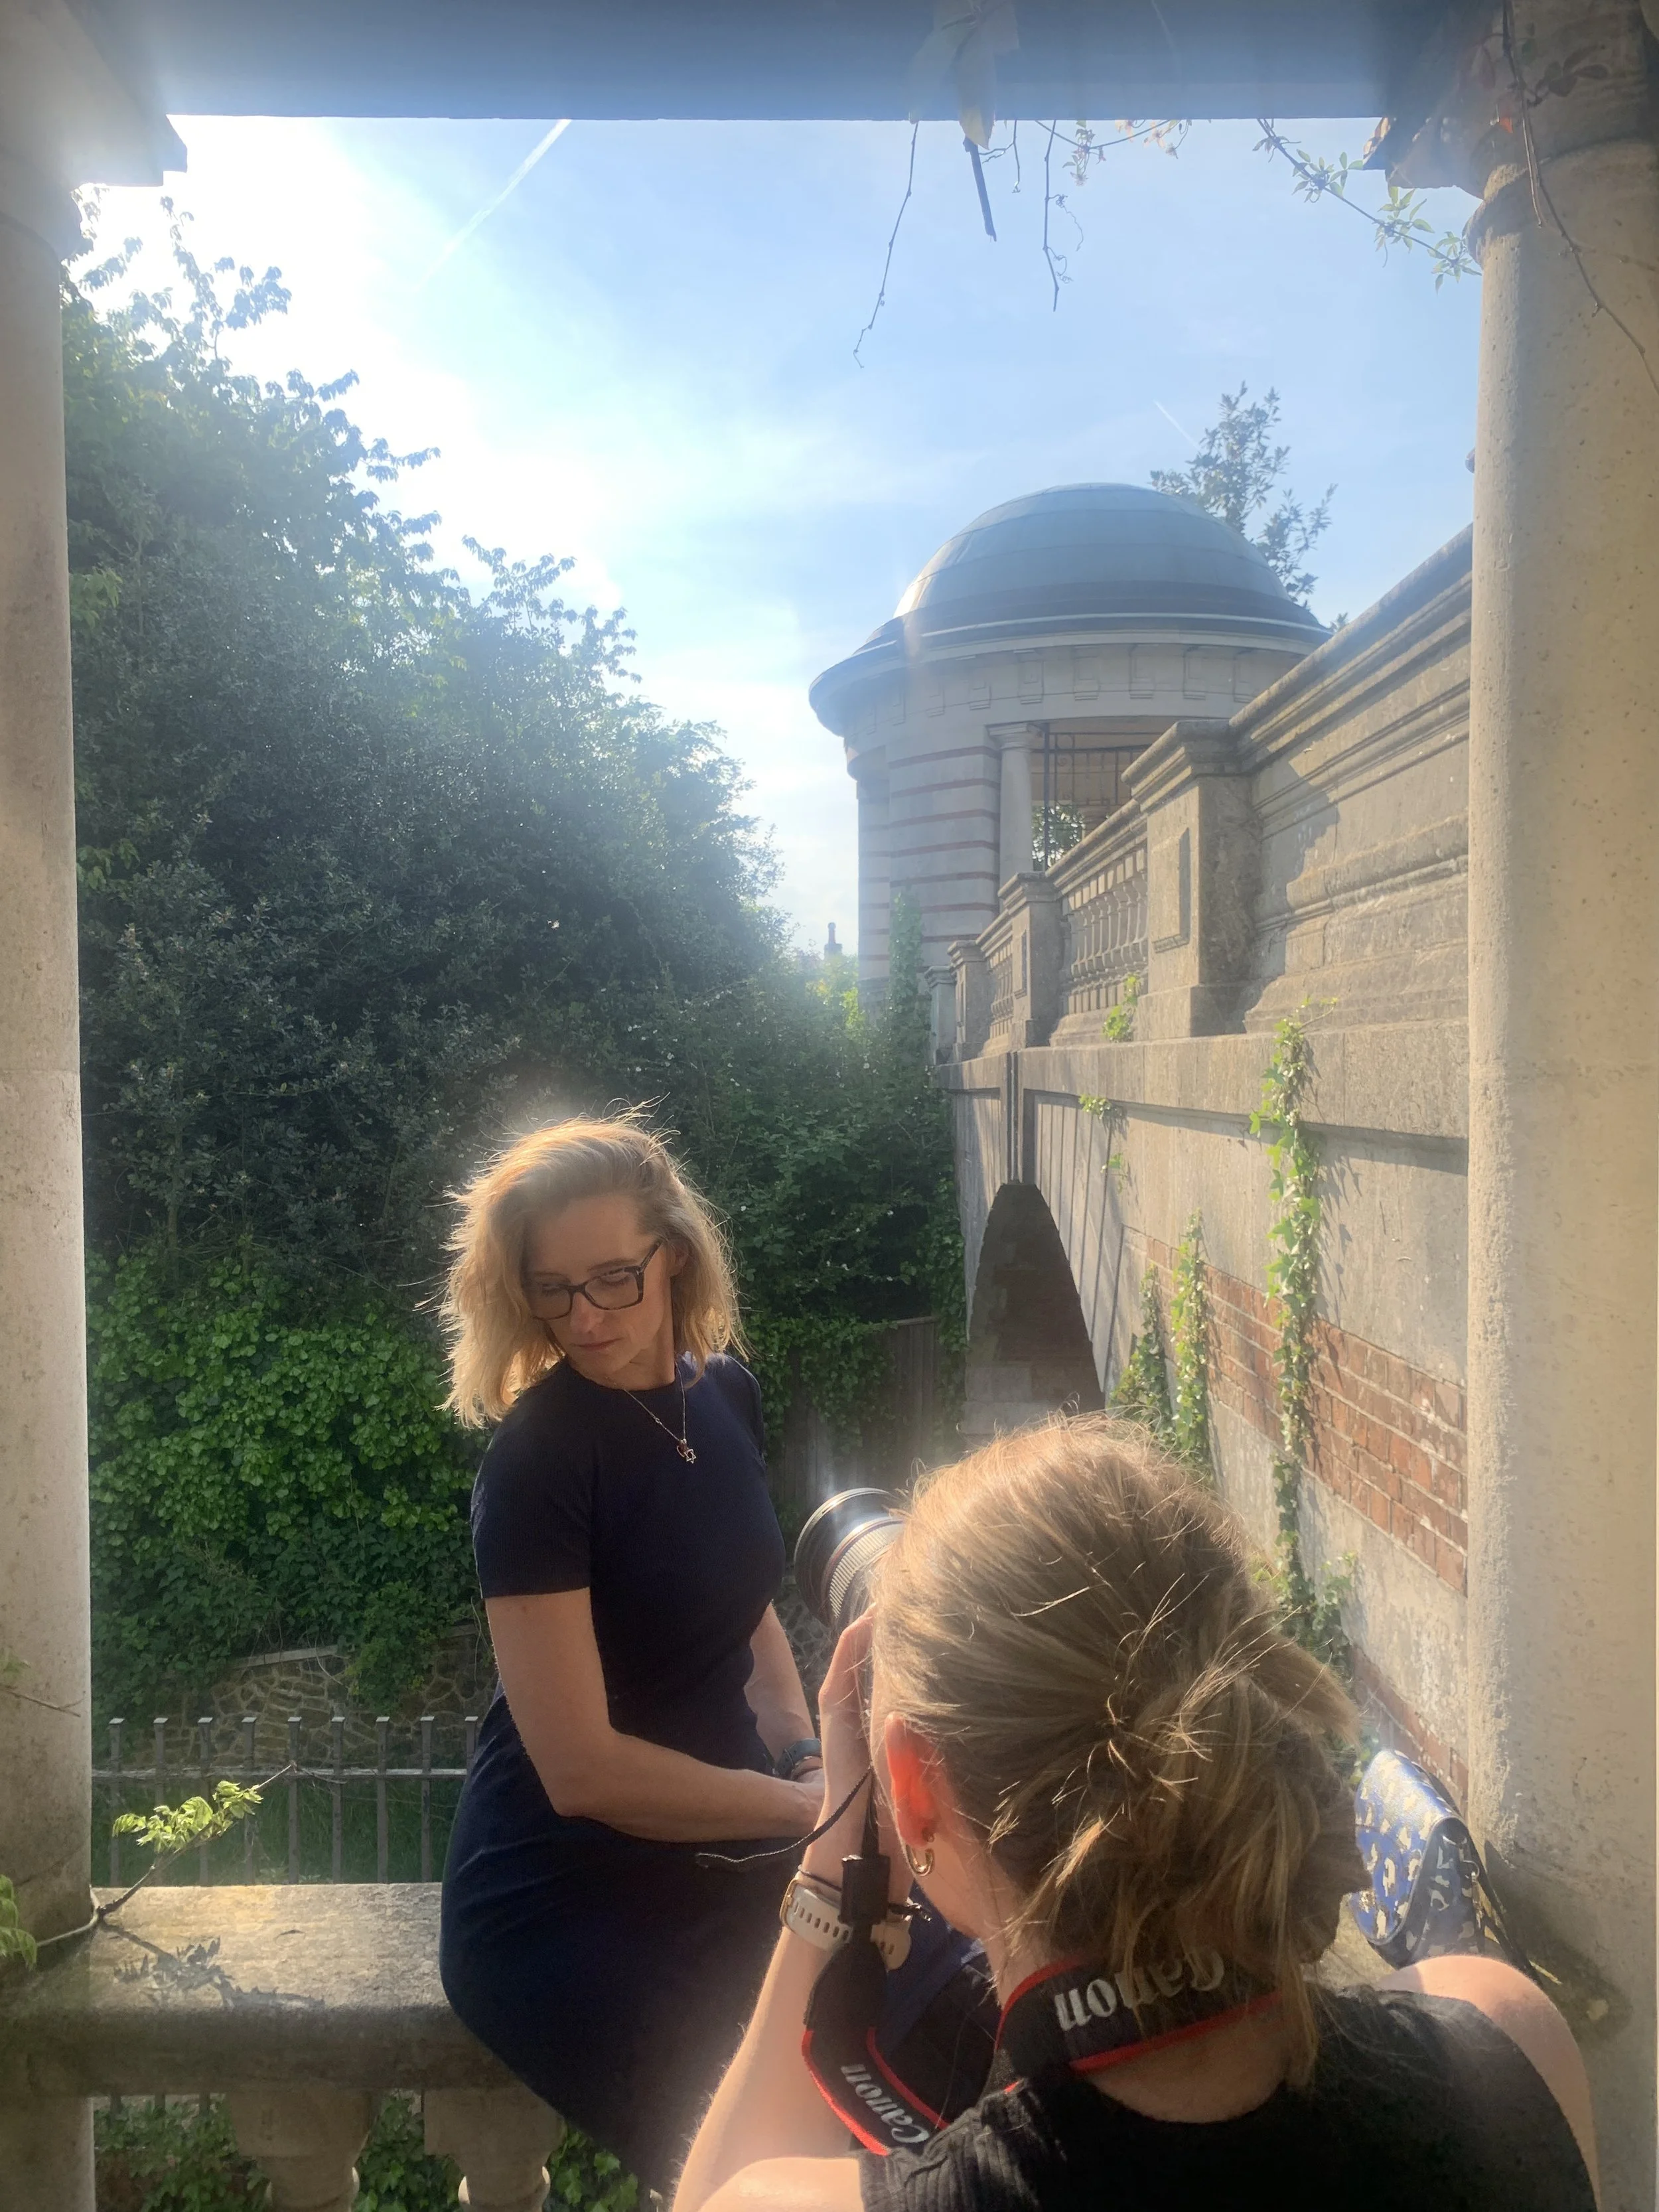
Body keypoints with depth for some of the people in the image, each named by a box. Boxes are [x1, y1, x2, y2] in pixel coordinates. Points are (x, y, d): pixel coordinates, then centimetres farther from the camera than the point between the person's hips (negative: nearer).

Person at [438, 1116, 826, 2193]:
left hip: (719, 1839, 6)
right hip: (567, 1896, -6)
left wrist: (809, 1758, -2)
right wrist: (815, 1808, -15)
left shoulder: (725, 1393, -1)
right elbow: (582, 1769, -20)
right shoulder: (537, 1458, -20)